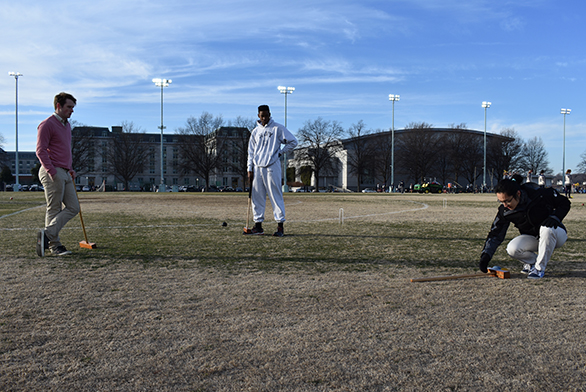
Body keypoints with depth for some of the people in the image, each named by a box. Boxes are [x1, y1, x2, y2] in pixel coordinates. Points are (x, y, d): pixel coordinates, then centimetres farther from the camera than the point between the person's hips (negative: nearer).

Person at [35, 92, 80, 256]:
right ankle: (54, 245, -2)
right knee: (54, 210, -6)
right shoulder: (47, 124, -9)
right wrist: (52, 171, -21)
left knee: (73, 208, 3)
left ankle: (47, 234, 4)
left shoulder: (67, 125, 19)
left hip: (65, 173, 9)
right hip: (53, 173, -9)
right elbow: (41, 151, -14)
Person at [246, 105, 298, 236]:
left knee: (276, 196, -7)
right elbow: (251, 152, 16)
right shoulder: (255, 132, 16)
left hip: (272, 167, -5)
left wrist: (280, 152, 0)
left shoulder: (278, 128, 2)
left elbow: (293, 142, 2)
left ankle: (280, 226, -5)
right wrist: (250, 169, 8)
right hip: (257, 168, 5)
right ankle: (258, 225, 13)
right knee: (256, 197, 5)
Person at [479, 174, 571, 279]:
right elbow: (496, 234, -9)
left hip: (557, 234, -3)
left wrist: (554, 217, -29)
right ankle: (532, 261, 7)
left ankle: (540, 267, -19)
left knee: (547, 228, -38)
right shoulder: (505, 210, -15)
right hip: (533, 239, 3)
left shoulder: (541, 195, -26)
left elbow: (565, 203, -11)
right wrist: (486, 255, -18)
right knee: (512, 249, -26)